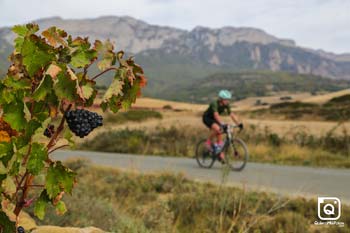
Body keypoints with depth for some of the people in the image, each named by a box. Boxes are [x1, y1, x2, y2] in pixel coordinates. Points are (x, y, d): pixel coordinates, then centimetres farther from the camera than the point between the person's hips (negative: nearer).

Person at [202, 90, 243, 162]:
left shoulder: (226, 105, -13)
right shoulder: (214, 104, -32)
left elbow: (232, 115, -19)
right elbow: (216, 115, -45)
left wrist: (239, 123, -31)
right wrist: (222, 124, -58)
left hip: (214, 119, 7)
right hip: (207, 118, -7)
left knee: (219, 135, -4)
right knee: (217, 128, -34)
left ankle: (220, 154, 5)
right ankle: (209, 142, -12)